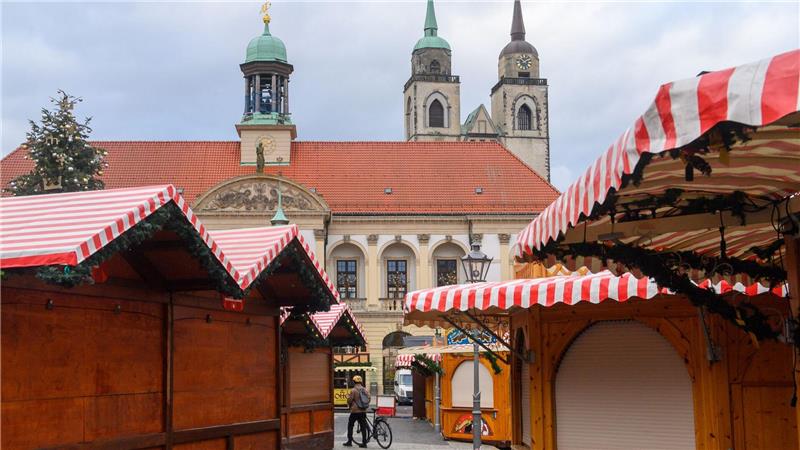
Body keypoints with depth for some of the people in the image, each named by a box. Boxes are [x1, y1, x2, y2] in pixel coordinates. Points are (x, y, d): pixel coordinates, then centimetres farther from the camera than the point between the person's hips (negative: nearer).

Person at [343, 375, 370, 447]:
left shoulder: (353, 390, -12)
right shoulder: (365, 390, 5)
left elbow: (349, 400, -9)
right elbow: (368, 399, 9)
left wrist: (349, 405, 13)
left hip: (355, 411, -5)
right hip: (363, 411, 5)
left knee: (350, 425, 9)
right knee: (363, 427, 8)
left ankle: (349, 441, 9)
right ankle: (364, 443, 7)